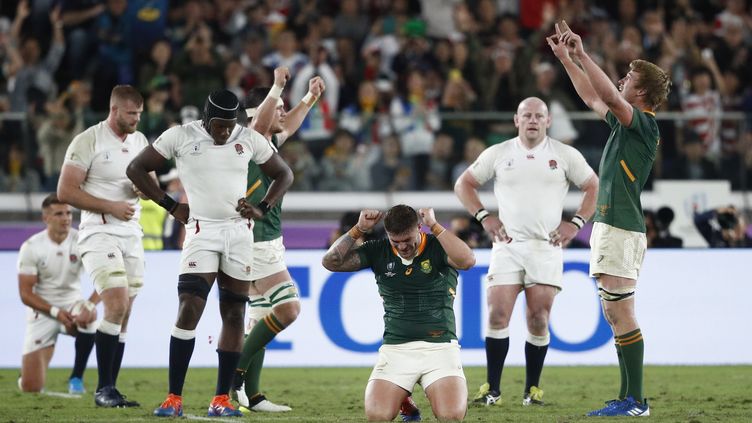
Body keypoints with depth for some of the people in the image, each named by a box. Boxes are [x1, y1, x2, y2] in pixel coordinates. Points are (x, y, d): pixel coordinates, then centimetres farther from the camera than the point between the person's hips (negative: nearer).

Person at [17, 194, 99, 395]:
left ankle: (76, 378, -17)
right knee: (30, 387, -10)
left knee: (88, 316, -39)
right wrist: (55, 312, -23)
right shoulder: (31, 248, -10)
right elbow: (26, 294, -9)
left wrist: (90, 305, -35)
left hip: (72, 304, 1)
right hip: (42, 310, -1)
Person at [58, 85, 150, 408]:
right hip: (99, 233, -7)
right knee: (117, 305, -20)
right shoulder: (87, 141, -9)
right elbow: (65, 191, -12)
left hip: (131, 235, 7)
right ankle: (104, 389, -14)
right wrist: (111, 206, -15)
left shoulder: (140, 141, 12)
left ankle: (110, 391, 8)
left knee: (123, 315, 4)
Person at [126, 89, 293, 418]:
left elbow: (283, 174, 17)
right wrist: (171, 206, -1)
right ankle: (174, 398, -11)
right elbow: (136, 169, 3)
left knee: (234, 313, 3)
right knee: (189, 310, -14)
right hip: (202, 231, -3)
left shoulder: (249, 140, 3)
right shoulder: (181, 137, -4)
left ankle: (221, 399, 9)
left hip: (239, 233, 3)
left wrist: (262, 209, 1)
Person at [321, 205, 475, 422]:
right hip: (395, 348, 2)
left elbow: (467, 261, -23)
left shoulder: (438, 247, -2)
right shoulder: (378, 251, 6)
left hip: (439, 346, -2)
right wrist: (359, 229, -8)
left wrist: (434, 225, -20)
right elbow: (331, 262, 1)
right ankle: (405, 403, 19)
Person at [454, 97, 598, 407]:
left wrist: (576, 223, -1)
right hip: (507, 245, 0)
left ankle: (532, 389, 9)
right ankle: (492, 388, -2)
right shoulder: (498, 154, 6)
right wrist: (484, 217, 2)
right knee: (497, 315, -9)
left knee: (538, 321, -2)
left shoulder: (566, 155, 4)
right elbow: (463, 184, 13)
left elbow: (594, 187, 9)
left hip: (547, 247, 0)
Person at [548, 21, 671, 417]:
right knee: (615, 316, 10)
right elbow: (592, 97, 30)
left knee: (621, 314, -10)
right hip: (609, 227, 10)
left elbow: (608, 96, -25)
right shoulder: (625, 123, 16)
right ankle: (629, 398, 13)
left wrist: (582, 55, -20)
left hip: (620, 231, -10)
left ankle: (635, 401, -9)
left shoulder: (644, 125, -10)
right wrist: (566, 57, 31)